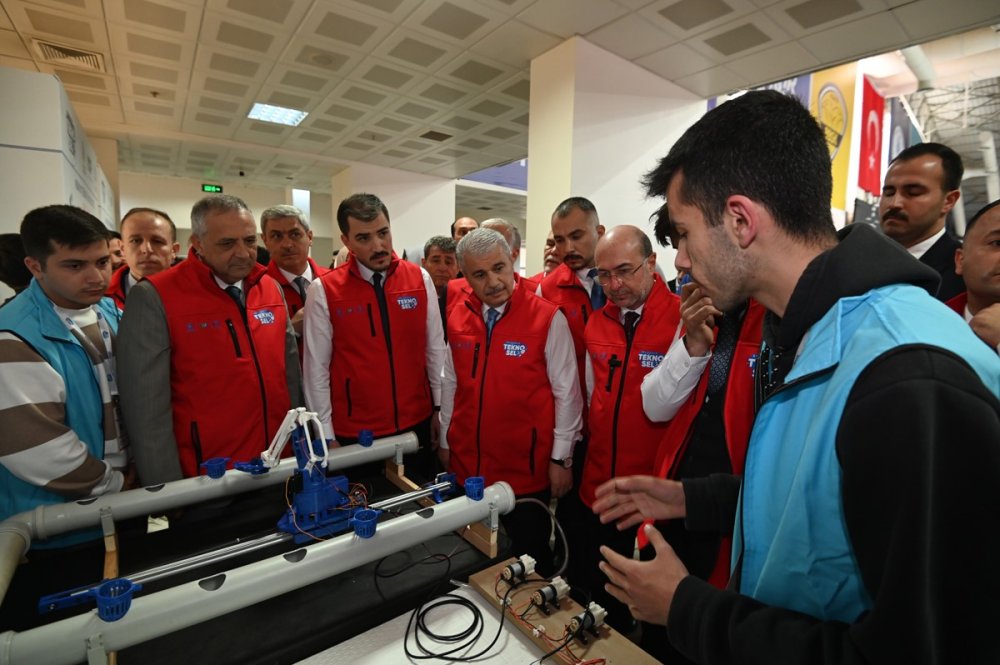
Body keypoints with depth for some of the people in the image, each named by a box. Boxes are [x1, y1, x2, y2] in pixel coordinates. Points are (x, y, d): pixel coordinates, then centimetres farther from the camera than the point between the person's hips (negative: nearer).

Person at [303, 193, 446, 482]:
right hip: (355, 432, -2)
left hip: (417, 423, 2)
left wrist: (440, 409, 4)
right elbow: (316, 368, -6)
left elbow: (435, 349, 1)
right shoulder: (323, 291, -10)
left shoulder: (420, 278, -4)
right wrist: (326, 436, -3)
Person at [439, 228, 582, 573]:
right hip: (467, 464, 5)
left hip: (527, 468, -4)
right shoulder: (458, 316, 0)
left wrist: (561, 458, -7)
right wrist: (445, 441, 13)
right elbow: (451, 383, 9)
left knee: (530, 555, 15)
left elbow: (566, 393, -10)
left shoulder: (548, 318, -14)